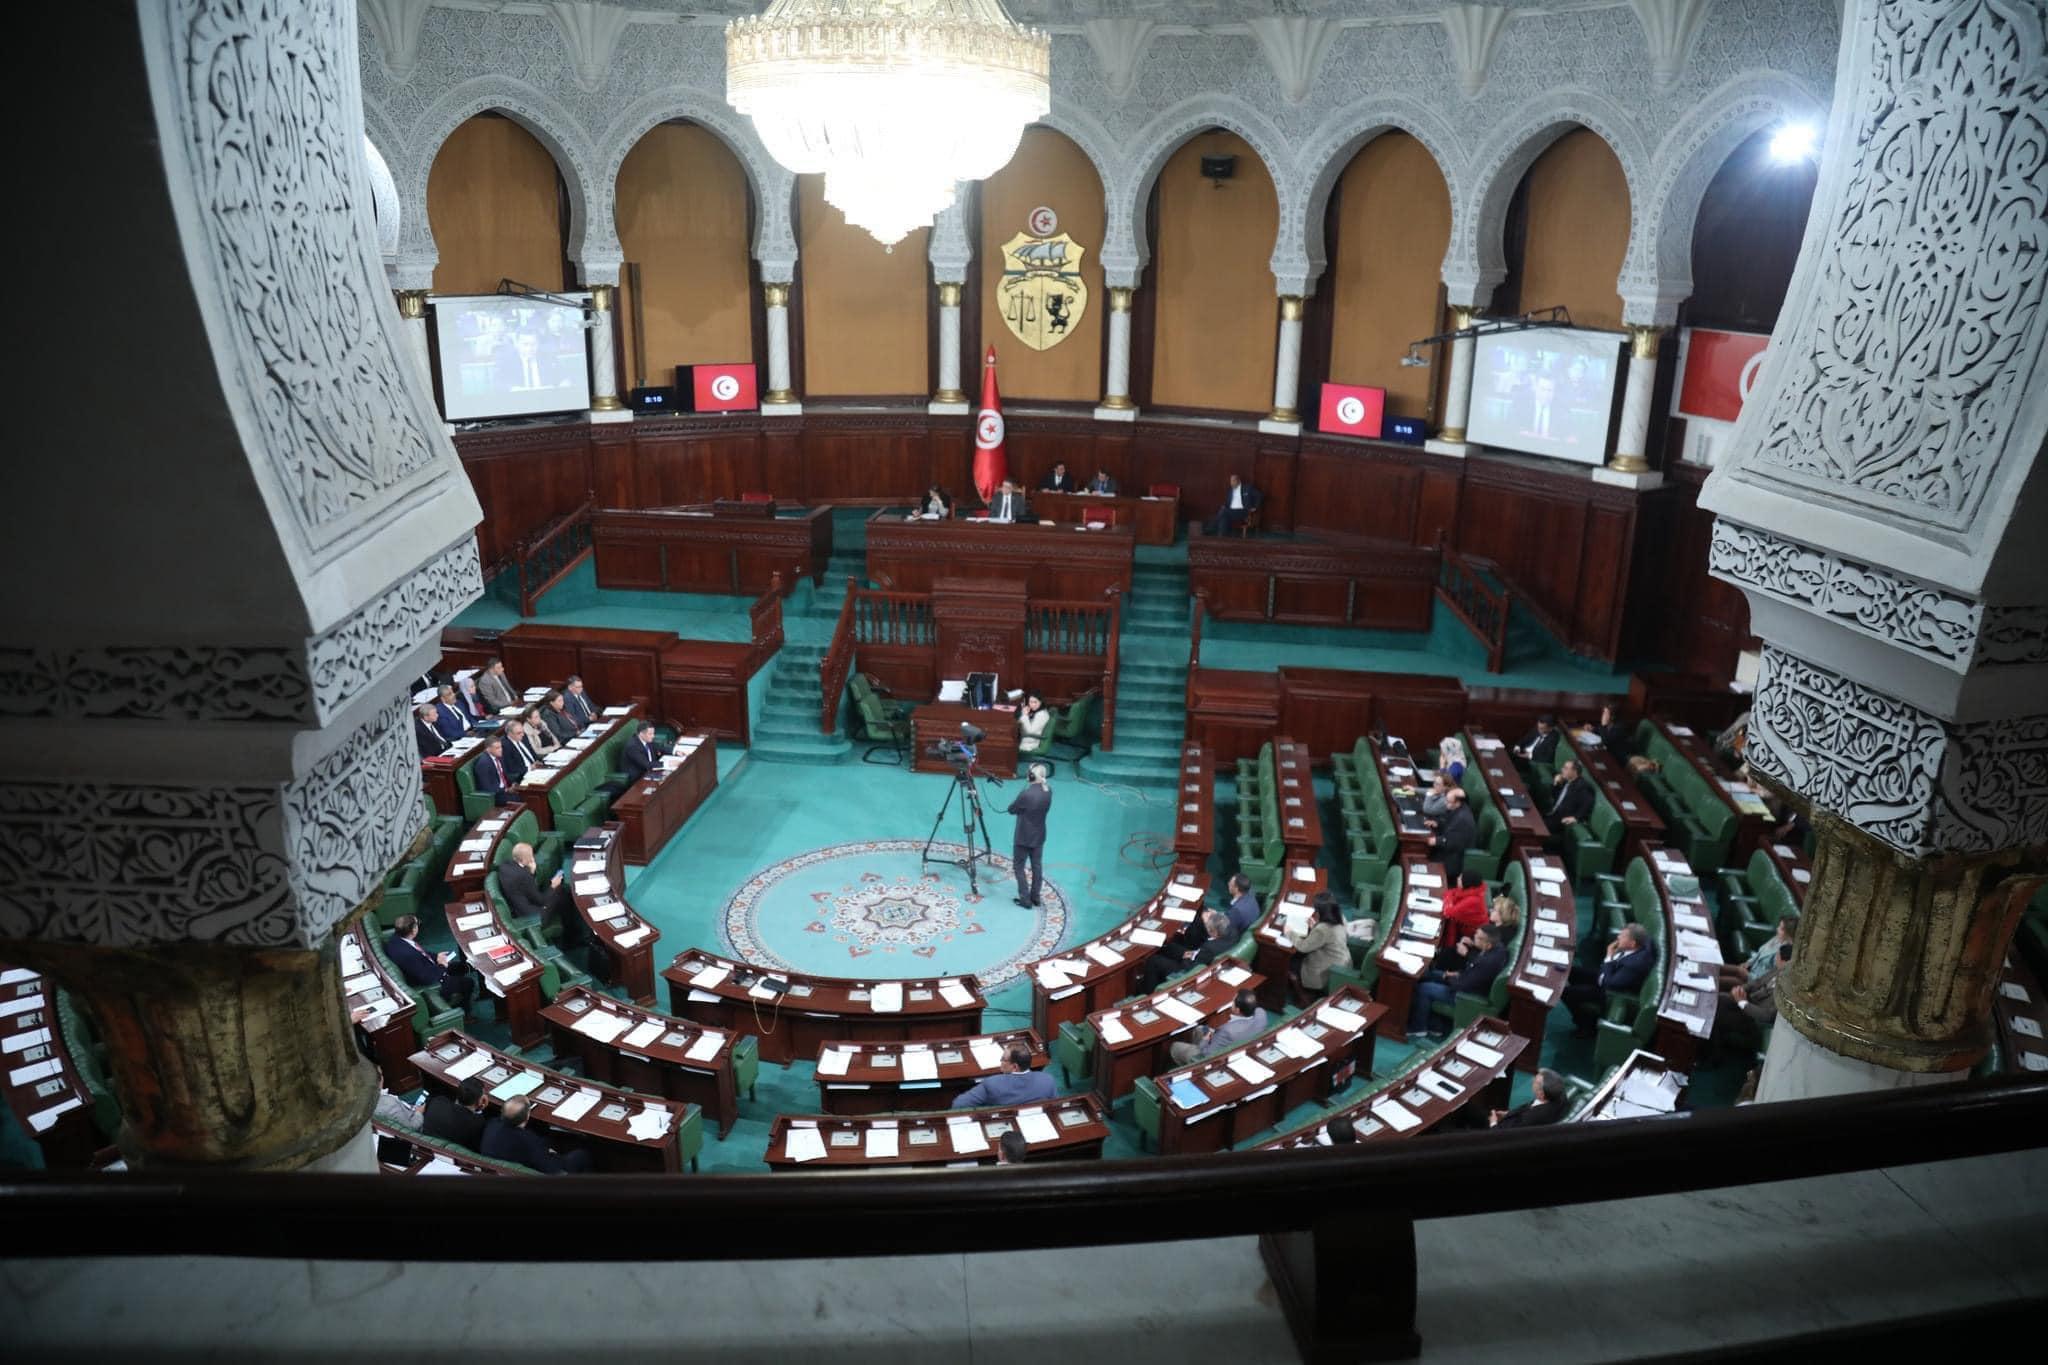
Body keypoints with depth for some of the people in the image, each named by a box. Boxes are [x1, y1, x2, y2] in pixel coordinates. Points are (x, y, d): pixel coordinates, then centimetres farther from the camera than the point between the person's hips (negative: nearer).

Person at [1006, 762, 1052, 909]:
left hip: (1023, 838, -6)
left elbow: (1012, 810, -13)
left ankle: (1025, 899, 9)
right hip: (1039, 836, 6)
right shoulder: (1048, 790, -6)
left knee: (1019, 867, 8)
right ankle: (1035, 897, 27)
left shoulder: (1026, 794, -27)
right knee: (1037, 866, 18)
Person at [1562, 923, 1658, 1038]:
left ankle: (1587, 1026, 15)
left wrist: (1609, 958, -27)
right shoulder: (1643, 941, -19)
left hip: (1612, 991, -8)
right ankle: (1583, 1012, 24)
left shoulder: (1635, 964, -41)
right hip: (1614, 973, 8)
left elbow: (1608, 984, -31)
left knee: (1566, 992, -9)